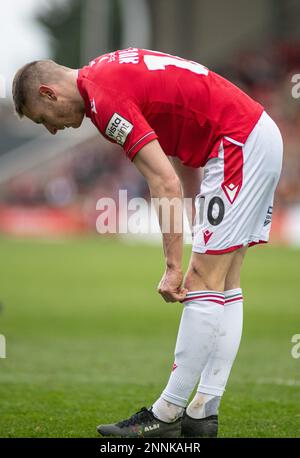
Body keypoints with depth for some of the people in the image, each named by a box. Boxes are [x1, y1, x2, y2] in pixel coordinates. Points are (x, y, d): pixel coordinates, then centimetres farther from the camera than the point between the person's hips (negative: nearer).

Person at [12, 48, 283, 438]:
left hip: (239, 144, -10)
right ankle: (202, 415, 10)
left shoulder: (105, 98, -16)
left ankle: (166, 416, -4)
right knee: (225, 287, 8)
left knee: (205, 282, -7)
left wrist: (174, 267, -17)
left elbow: (166, 185, -21)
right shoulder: (107, 72, 14)